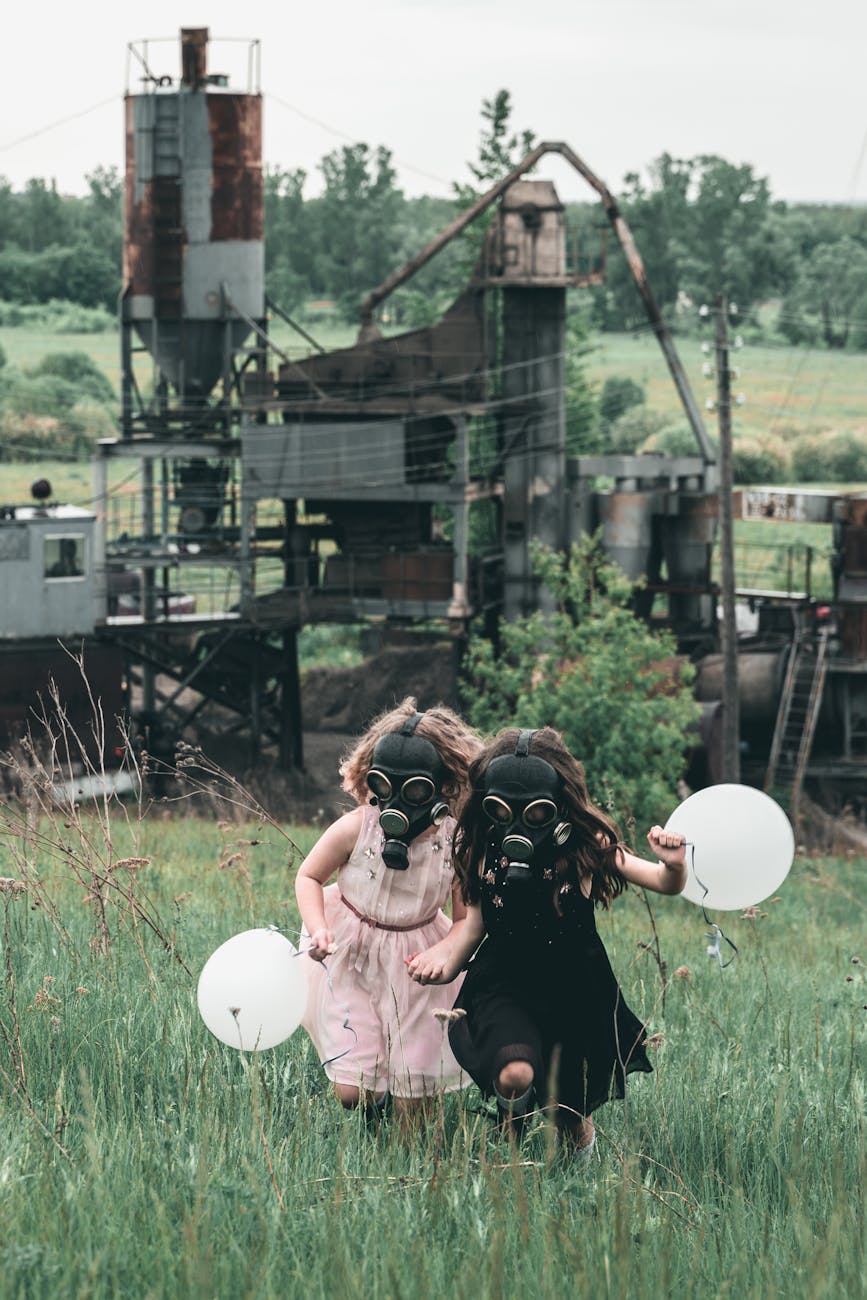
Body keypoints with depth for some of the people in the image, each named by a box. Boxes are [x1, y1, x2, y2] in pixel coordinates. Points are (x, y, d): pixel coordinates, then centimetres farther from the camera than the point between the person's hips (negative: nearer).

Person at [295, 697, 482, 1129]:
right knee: (353, 1092, -8)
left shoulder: (456, 845, -15)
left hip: (414, 963, 1)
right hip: (350, 957, -1)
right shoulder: (355, 829, -17)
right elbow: (309, 876, 0)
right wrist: (318, 930, -16)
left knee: (414, 1095, 3)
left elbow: (467, 917, -4)